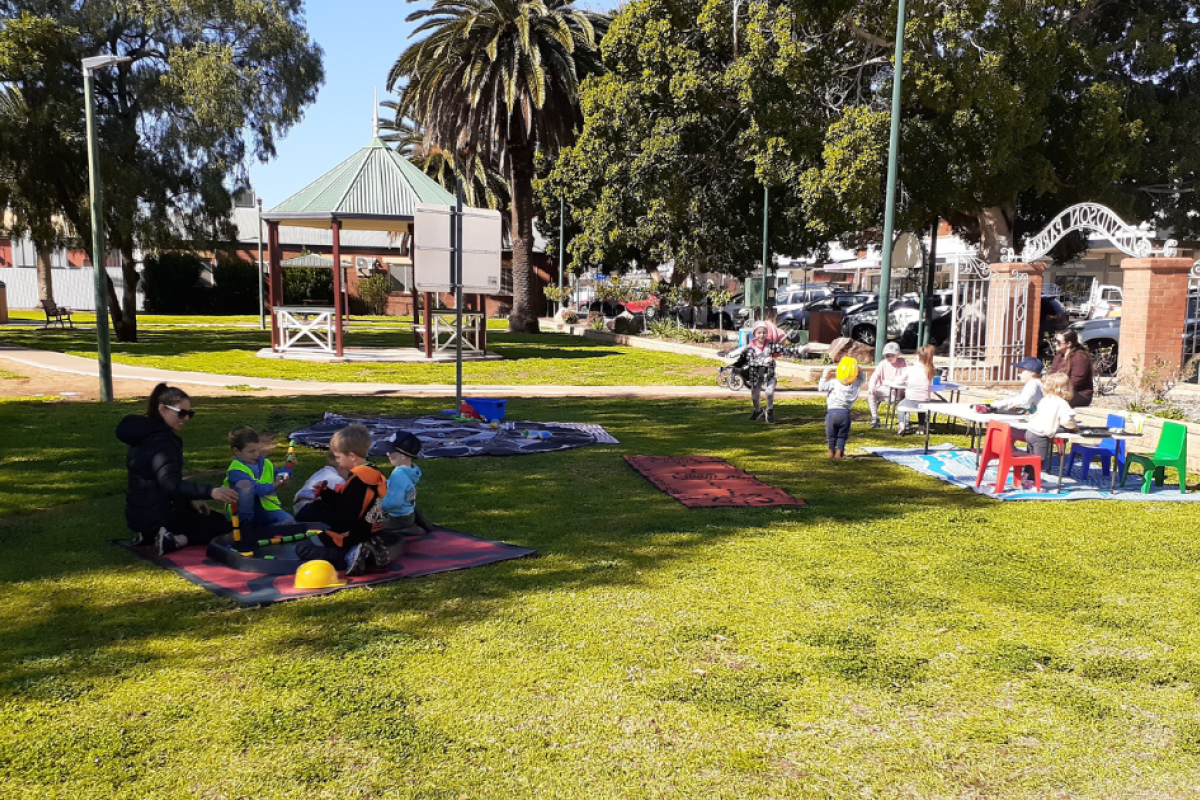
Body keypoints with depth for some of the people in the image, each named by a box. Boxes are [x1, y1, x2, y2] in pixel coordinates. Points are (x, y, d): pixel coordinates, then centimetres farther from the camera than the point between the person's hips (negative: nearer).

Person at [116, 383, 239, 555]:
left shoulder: (147, 433, 8)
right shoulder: (160, 441, -24)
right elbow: (171, 484, -38)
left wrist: (190, 500, 7)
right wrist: (211, 491, -51)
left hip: (143, 514, 9)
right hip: (157, 517, -9)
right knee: (222, 525, 7)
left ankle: (150, 535, 13)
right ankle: (174, 540, -11)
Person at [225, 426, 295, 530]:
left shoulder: (264, 462, 7)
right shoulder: (236, 471, -16)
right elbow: (256, 488, -28)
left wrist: (283, 476, -3)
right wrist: (274, 486, -38)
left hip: (266, 509, 4)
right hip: (245, 512, -4)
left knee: (289, 521, -20)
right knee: (244, 484, -32)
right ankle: (245, 522, -18)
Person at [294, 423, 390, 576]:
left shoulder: (356, 481, -25)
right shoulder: (374, 475, 2)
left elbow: (342, 519, -23)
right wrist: (325, 493, 4)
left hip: (351, 536, -8)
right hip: (366, 533, 8)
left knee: (302, 548, 2)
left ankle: (348, 556, -16)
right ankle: (367, 553, 5)